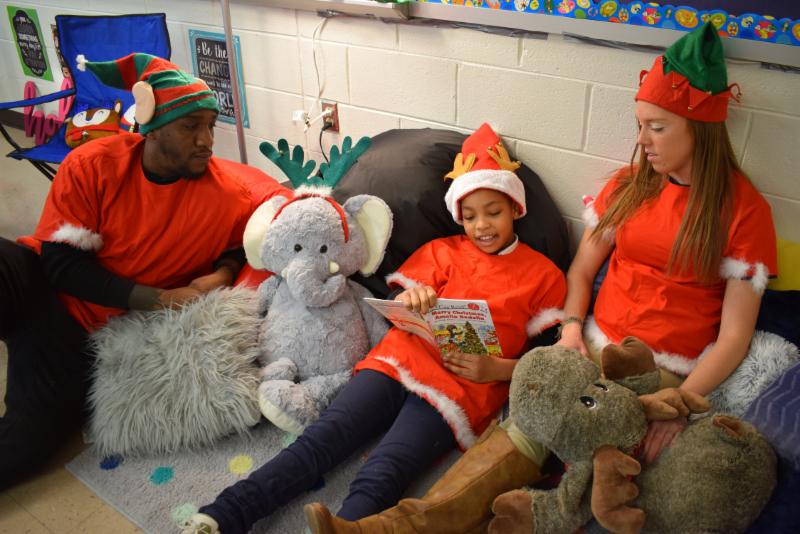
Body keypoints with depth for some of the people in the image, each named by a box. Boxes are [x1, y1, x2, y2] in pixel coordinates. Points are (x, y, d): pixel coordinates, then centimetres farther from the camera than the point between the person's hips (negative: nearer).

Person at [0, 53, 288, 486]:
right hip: (42, 287, 0)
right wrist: (158, 298, -21)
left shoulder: (231, 191, -13)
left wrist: (226, 269, -15)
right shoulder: (93, 165, -12)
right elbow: (61, 262, -12)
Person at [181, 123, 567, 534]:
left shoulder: (543, 275, 12)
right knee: (319, 440, -19)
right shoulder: (443, 251, 20)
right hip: (399, 362, 3)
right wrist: (409, 298, -8)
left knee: (380, 477, -27)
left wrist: (496, 369, -11)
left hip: (461, 389, -2)